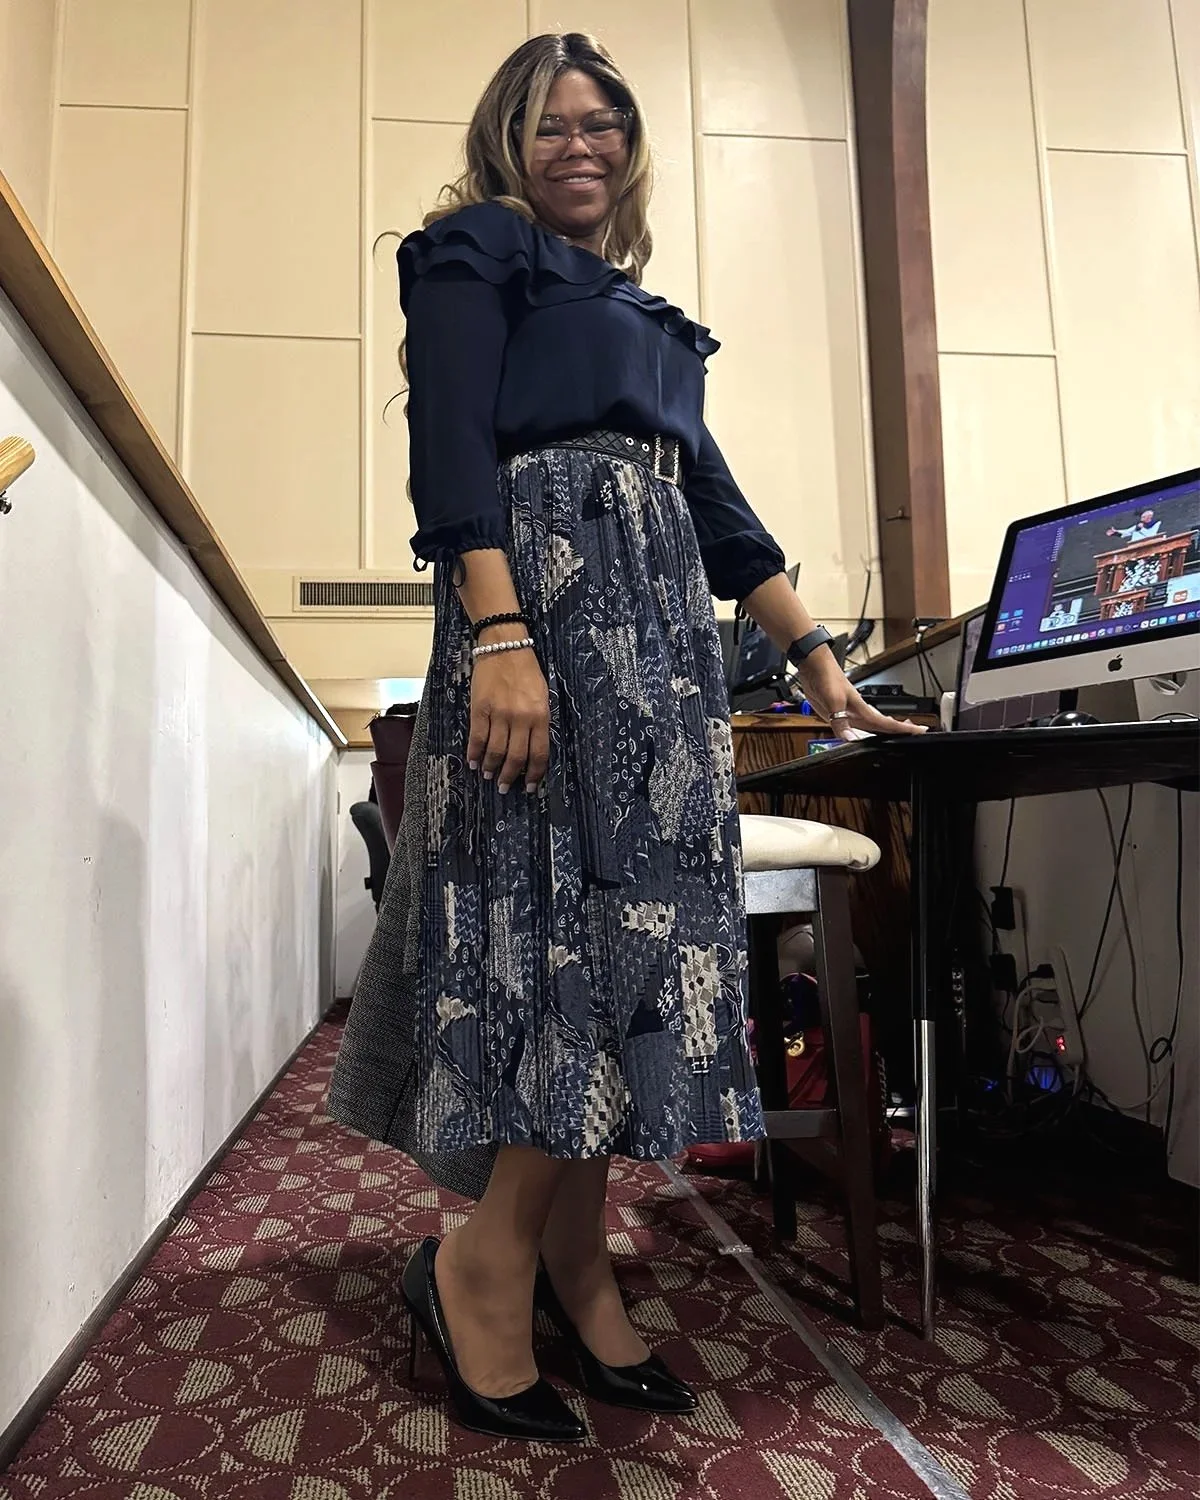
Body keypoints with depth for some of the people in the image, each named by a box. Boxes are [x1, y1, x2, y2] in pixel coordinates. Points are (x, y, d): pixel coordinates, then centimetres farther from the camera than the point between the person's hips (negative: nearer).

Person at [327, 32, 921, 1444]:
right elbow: (450, 448, -6)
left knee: (635, 908, 0)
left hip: (660, 625, 7)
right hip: (545, 597, -7)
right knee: (587, 908, -16)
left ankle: (571, 1267, 9)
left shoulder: (642, 309, 31)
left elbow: (712, 495, 24)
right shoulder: (472, 250, 11)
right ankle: (484, 1266, -2)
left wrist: (815, 657, 17)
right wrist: (496, 634, -22)